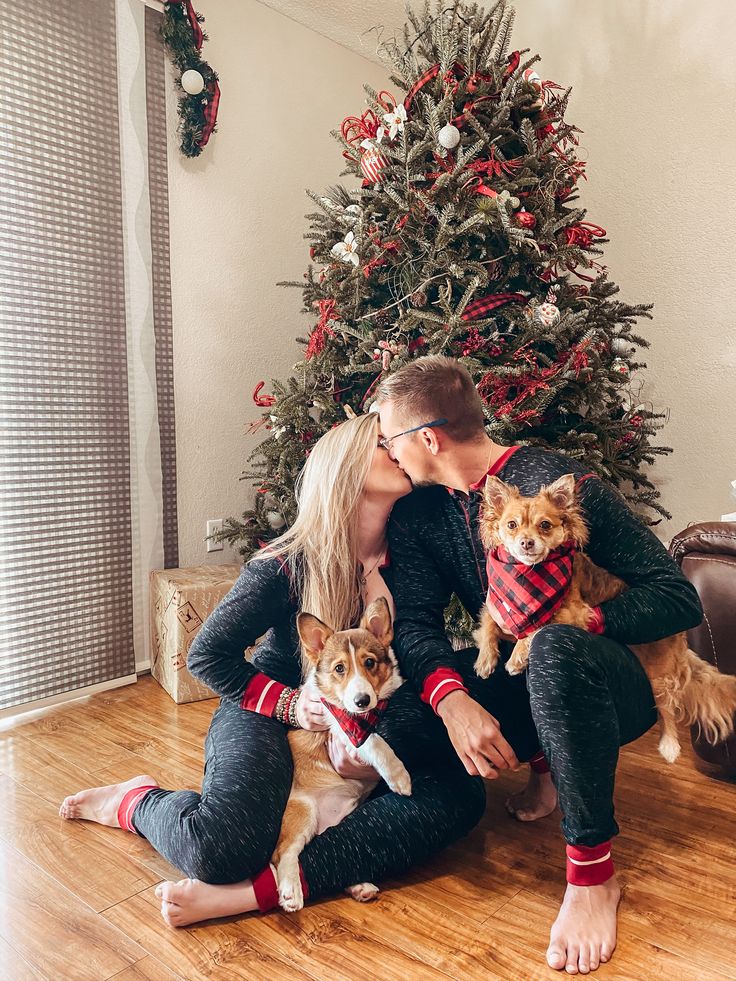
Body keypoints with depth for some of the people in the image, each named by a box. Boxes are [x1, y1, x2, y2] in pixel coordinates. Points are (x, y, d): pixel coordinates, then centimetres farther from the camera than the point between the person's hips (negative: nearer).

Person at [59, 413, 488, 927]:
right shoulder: (290, 562, -13)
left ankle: (255, 891, -31)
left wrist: (386, 748, -22)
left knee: (461, 793, -23)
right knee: (216, 848, -31)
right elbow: (207, 654, -7)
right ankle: (138, 801, 7)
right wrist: (290, 702, -18)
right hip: (270, 715, -4)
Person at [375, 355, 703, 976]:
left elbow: (680, 598, -19)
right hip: (515, 678, 6)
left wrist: (568, 628, -29)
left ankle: (592, 870, -19)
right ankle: (548, 762, 6)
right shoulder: (420, 510, -3)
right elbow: (414, 618, -13)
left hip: (610, 685, -5)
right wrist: (452, 699, -32)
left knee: (555, 649, -39)